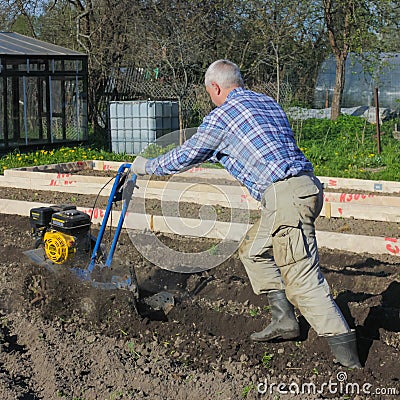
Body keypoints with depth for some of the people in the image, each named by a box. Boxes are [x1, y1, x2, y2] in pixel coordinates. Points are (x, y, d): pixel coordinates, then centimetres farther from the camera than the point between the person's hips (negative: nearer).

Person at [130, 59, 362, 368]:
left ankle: (344, 347, -4)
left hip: (284, 195, -9)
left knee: (302, 277, -5)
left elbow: (187, 156, 9)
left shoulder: (222, 115, 0)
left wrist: (146, 166, 26)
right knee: (253, 250, 21)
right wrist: (220, 152, 54)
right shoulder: (268, 102, 23)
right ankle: (284, 319, 18)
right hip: (307, 185, 9)